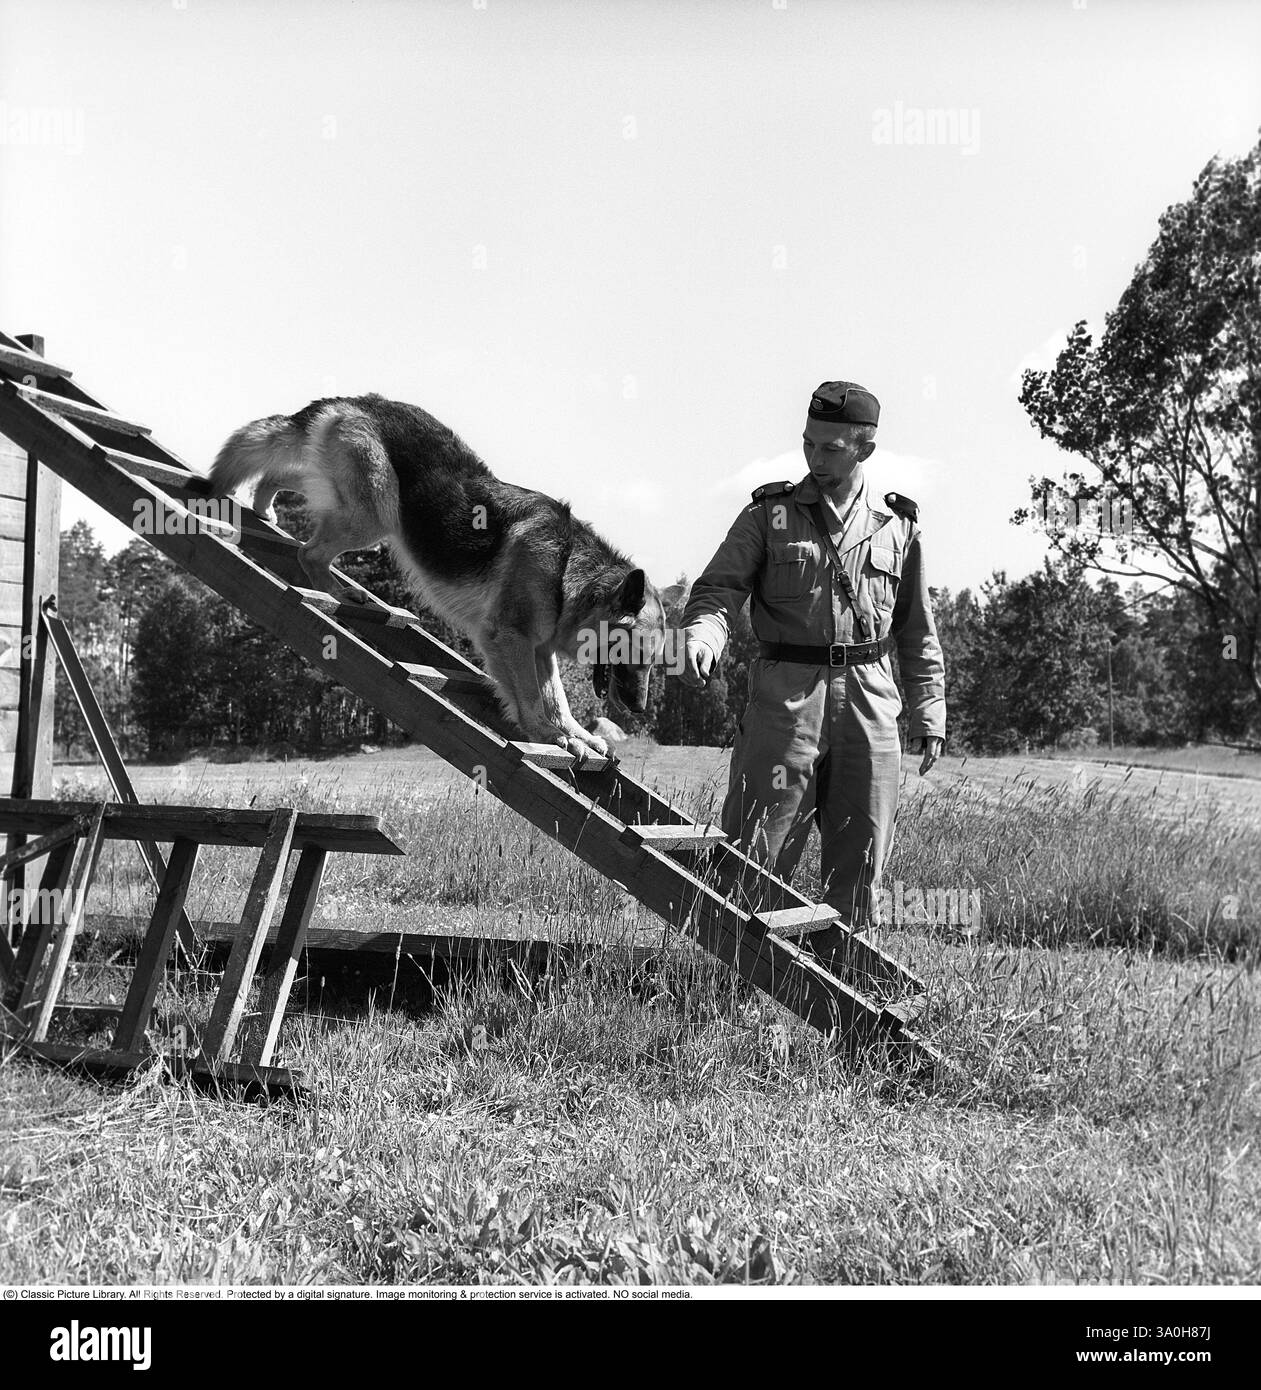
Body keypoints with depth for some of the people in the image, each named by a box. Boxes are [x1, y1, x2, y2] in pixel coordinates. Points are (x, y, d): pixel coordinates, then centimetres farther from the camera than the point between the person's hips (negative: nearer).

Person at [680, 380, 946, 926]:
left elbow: (918, 630, 17)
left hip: (871, 702, 2)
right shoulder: (769, 514, 5)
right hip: (785, 697, -2)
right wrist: (701, 637, -25)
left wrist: (929, 710, 12)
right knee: (751, 859, -5)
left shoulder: (898, 525, 12)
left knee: (859, 863, 6)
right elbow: (718, 588, -4)